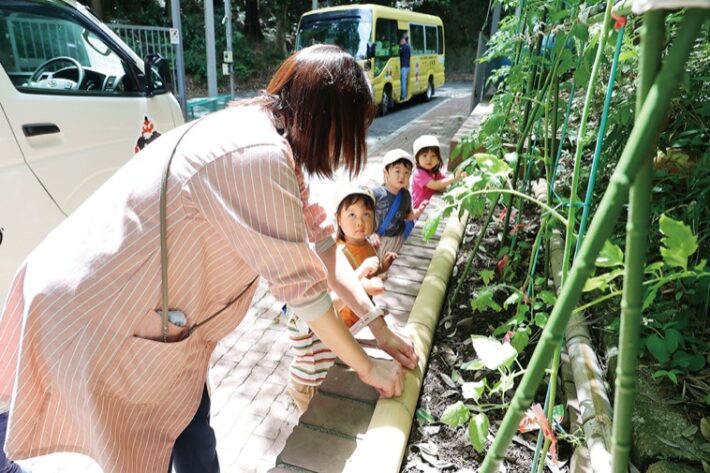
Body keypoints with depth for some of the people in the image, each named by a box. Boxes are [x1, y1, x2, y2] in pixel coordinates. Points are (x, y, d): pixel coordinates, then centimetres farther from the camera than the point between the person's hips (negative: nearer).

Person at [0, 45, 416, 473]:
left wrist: (380, 327, 7)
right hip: (100, 318, -9)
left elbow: (321, 244, 5)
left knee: (190, 423, 19)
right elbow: (300, 286, -24)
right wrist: (367, 366, -8)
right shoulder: (260, 156, -29)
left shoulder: (266, 133, 2)